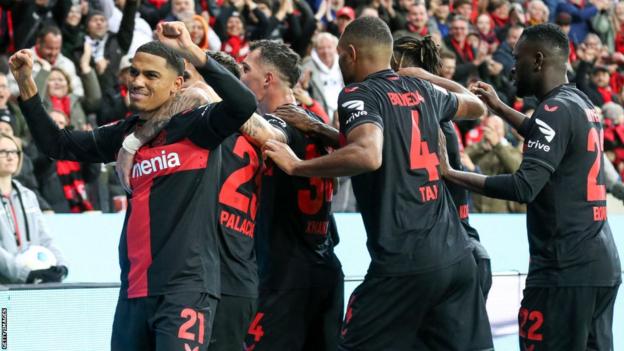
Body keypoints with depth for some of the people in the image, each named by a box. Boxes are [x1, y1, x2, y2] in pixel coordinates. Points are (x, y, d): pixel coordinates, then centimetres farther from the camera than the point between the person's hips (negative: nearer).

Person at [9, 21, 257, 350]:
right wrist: (27, 89, 7)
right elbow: (57, 145, 18)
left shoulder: (195, 125, -4)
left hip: (185, 287, -7)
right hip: (135, 291, 7)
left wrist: (193, 53, -28)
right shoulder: (125, 135, 13)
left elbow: (244, 104, -22)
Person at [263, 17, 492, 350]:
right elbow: (476, 106, 35)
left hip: (404, 262, -6)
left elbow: (368, 155, -25)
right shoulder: (422, 91, 15)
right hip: (456, 255, 6)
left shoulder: (358, 95, -5)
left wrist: (296, 166, -16)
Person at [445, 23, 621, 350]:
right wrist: (499, 108, 40)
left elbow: (525, 186, -22)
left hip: (566, 269, -9)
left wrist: (449, 174, -18)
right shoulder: (581, 103, 14)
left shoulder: (556, 110, -13)